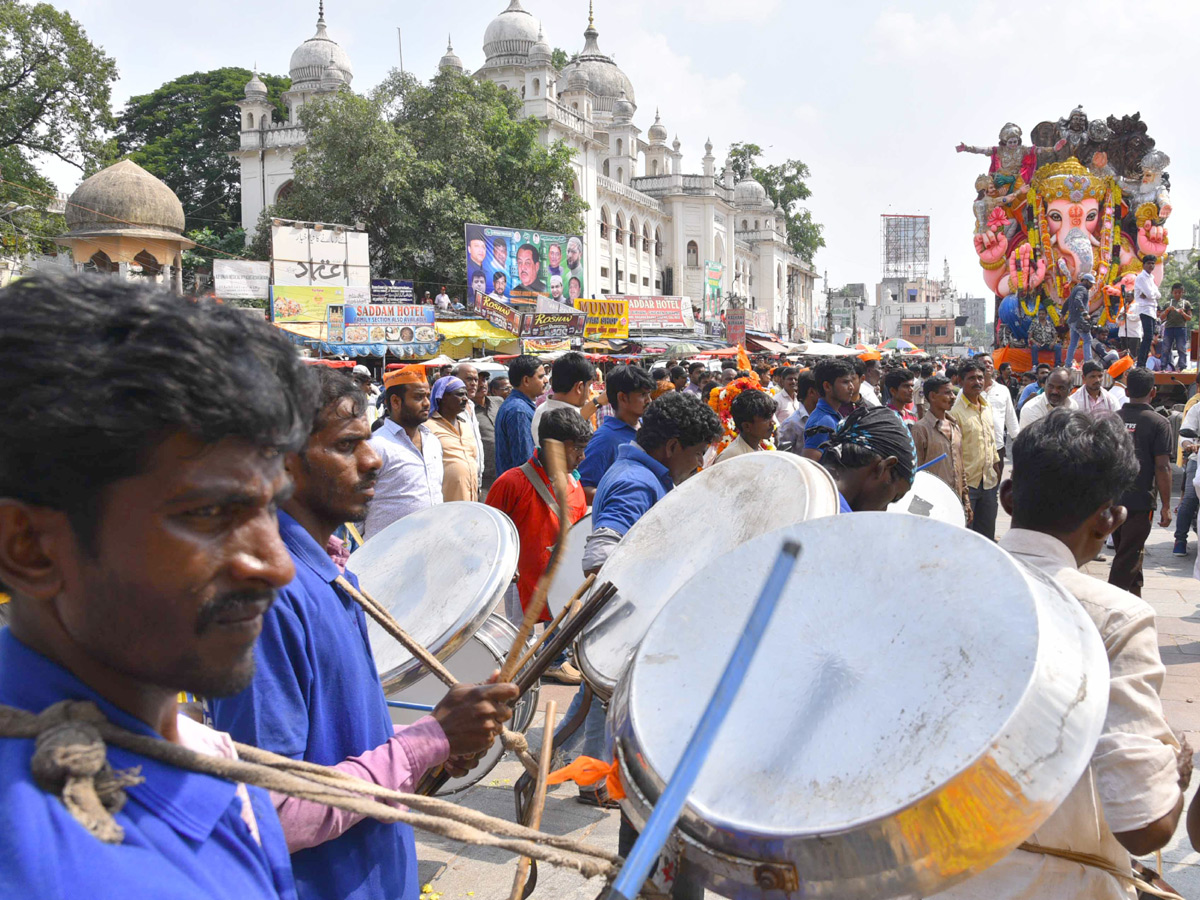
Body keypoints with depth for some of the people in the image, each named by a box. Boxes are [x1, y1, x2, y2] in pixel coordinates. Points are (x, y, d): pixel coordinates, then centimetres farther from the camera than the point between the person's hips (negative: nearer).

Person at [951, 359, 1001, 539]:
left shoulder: (987, 406, 10)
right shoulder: (955, 411, -13)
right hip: (967, 482, -7)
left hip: (989, 481, 7)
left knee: (987, 534, 15)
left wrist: (996, 465, 18)